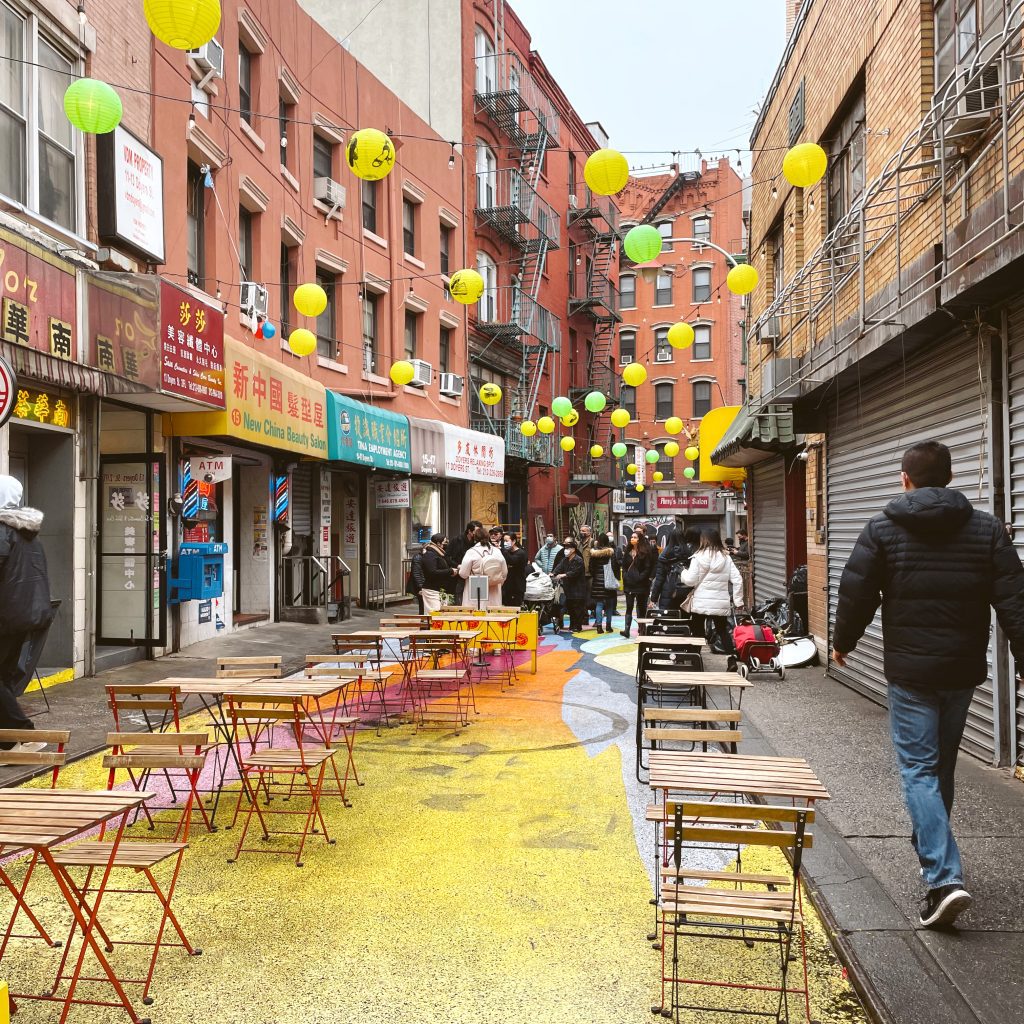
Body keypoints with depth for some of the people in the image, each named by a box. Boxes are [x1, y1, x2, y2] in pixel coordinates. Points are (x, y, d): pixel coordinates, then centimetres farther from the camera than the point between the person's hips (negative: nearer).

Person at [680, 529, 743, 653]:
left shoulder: (699, 557, -8)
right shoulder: (726, 558, 5)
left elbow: (690, 581, -8)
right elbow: (737, 580, 1)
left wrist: (684, 572, 12)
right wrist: (738, 600, 7)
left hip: (701, 603, -3)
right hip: (721, 604, 3)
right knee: (723, 631, 14)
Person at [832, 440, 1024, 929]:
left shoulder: (882, 528, -5)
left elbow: (855, 594, -4)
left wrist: (842, 642, 12)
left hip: (910, 670, -4)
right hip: (964, 669, 4)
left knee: (919, 769, 0)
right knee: (943, 764, 20)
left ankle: (944, 878, -12)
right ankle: (928, 850, 37)